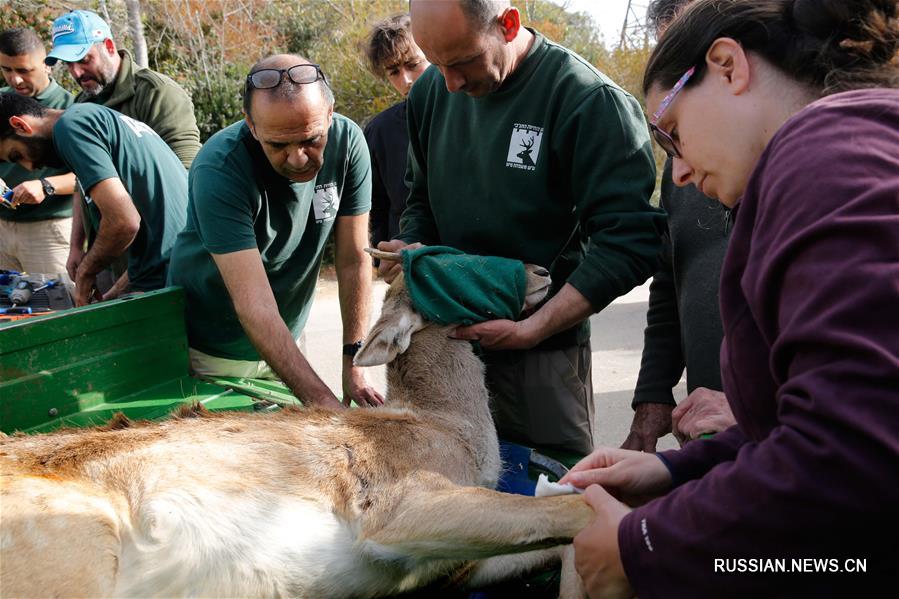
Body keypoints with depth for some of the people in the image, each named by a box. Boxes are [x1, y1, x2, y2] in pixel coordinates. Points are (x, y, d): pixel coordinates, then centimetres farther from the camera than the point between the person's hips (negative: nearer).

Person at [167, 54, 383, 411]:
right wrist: (322, 400, -42)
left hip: (287, 341, 4)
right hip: (211, 354, -4)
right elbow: (255, 306, -36)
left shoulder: (347, 141, -17)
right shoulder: (219, 168, -30)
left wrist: (353, 362, -11)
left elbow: (354, 261, -10)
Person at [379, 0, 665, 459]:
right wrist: (412, 250, -5)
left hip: (542, 352, -5)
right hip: (446, 338, 5)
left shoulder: (591, 100, -16)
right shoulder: (431, 91, 4)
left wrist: (532, 329, -23)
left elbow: (630, 240, -19)